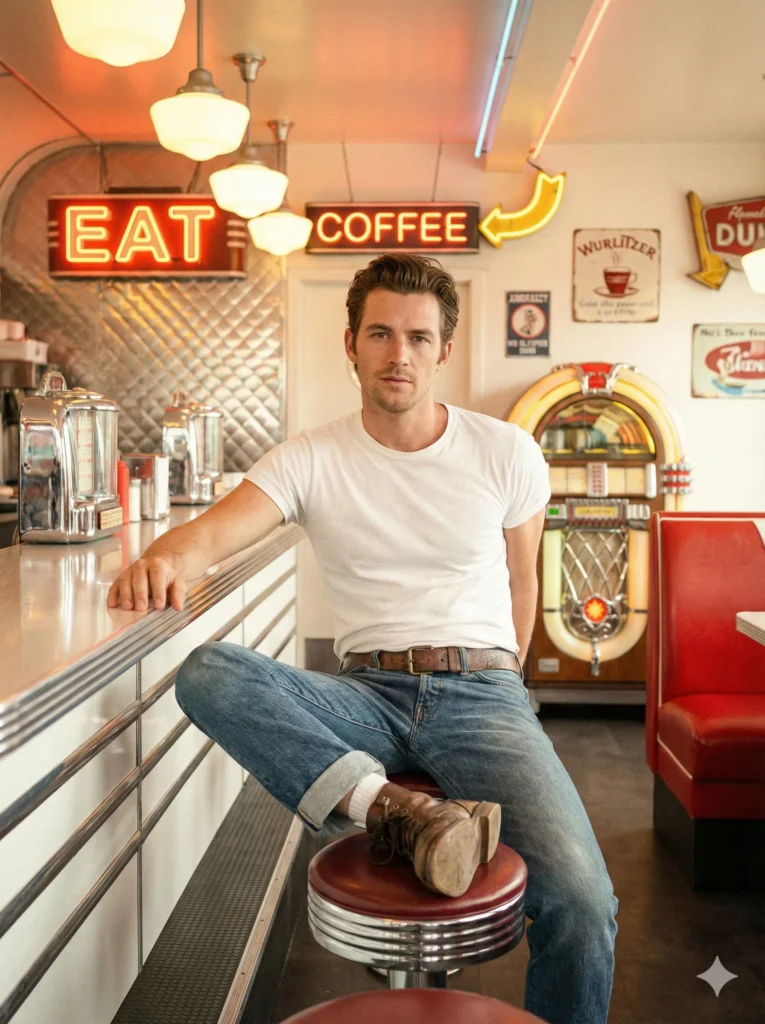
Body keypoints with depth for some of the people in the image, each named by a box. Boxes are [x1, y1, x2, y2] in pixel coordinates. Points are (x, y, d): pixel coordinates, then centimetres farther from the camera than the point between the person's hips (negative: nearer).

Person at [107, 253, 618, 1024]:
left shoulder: (506, 453, 4)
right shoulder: (311, 459, 2)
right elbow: (213, 531, -15)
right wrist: (165, 559, -38)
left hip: (480, 690, 0)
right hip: (366, 693, 1)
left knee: (579, 898, -26)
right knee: (208, 673, -29)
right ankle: (394, 809, -33)